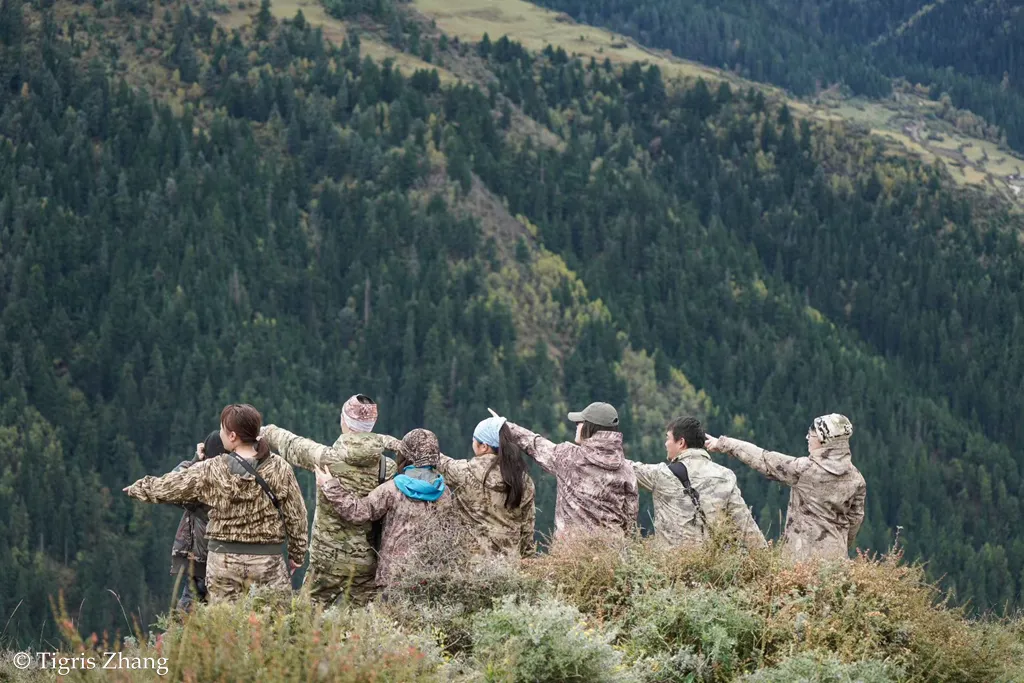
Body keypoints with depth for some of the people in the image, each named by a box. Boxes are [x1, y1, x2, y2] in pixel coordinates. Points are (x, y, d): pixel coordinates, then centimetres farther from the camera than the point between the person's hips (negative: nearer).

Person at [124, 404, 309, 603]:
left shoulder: (211, 471, -5)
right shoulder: (279, 468, -4)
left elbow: (168, 486, 9)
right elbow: (296, 516, 1)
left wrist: (138, 488, 29)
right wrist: (297, 554, 14)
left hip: (223, 558, 1)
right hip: (267, 560, -1)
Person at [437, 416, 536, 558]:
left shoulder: (469, 472, -11)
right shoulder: (523, 477, 3)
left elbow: (443, 465, 9)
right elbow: (528, 521, 9)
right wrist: (525, 554, 18)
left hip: (474, 555, -5)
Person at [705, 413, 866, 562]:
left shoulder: (803, 469, -13)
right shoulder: (855, 478, 3)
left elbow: (762, 460, -4)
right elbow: (855, 518, 11)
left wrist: (723, 444, 6)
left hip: (803, 553, -5)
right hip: (836, 553, 5)